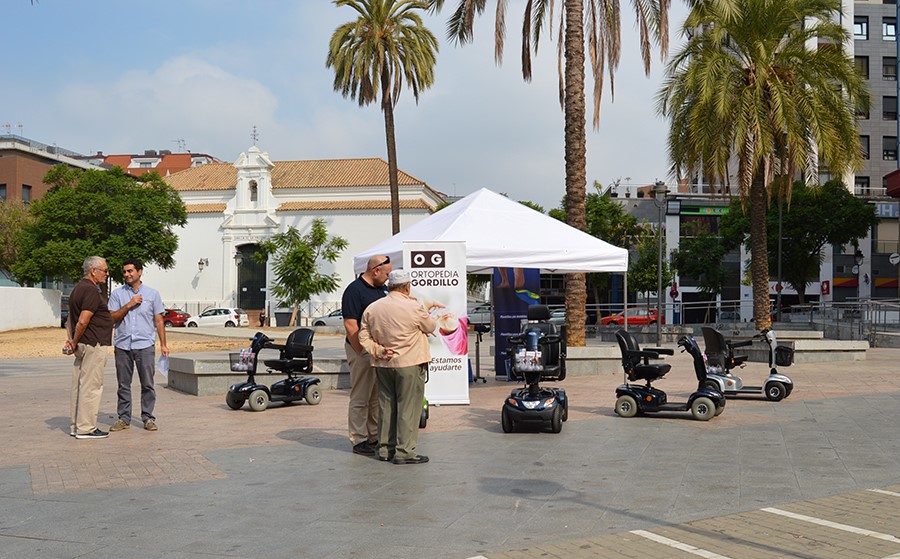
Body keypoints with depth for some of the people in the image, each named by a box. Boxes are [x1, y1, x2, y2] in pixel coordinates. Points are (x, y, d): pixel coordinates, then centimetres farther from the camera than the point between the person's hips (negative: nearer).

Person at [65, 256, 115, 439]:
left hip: (83, 345, 10)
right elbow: (82, 322, -22)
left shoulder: (79, 288, 17)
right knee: (91, 386, -5)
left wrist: (71, 340, 7)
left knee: (80, 385, 13)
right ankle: (86, 428, -2)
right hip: (94, 344, -10)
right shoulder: (92, 291, -16)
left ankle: (76, 425, 20)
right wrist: (75, 342, -10)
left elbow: (71, 318, 17)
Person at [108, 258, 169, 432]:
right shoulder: (117, 294, 8)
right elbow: (111, 318, 1)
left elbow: (158, 320, 8)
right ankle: (124, 419, 12)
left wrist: (163, 344, 2)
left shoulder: (152, 294, 8)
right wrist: (128, 305, -11)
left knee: (147, 384, -1)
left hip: (145, 345, -1)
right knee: (124, 385, 5)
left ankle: (148, 418, 6)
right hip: (122, 345, 1)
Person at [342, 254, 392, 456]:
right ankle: (359, 441, 5)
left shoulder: (383, 289, 13)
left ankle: (374, 437, 25)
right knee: (360, 398, -1)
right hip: (362, 349, -9)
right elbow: (350, 325, -18)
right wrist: (363, 354, -20)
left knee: (377, 397, 15)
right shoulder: (354, 290, -14)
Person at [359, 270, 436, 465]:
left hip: (383, 365, 6)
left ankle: (385, 449, 19)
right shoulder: (413, 307, -13)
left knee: (386, 406, 13)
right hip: (409, 363, -6)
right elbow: (431, 326, 2)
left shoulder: (372, 309, 3)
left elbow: (364, 337, 3)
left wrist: (378, 351, 1)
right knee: (408, 407, 0)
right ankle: (404, 452, 0)